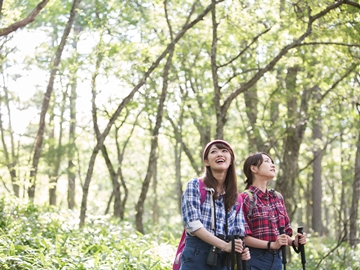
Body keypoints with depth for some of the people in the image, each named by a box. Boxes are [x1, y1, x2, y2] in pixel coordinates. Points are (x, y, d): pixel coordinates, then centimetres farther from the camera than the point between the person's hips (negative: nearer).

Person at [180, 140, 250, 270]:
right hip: (197, 255, -4)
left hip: (225, 259, 4)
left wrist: (242, 252, -12)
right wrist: (224, 245, -19)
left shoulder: (236, 198, 14)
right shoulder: (195, 185, 1)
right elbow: (192, 223, -11)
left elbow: (238, 232, 11)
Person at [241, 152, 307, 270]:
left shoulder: (278, 197, 13)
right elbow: (243, 237, -14)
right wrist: (271, 245, -21)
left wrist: (294, 242, -3)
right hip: (255, 260, -6)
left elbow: (284, 231, 16)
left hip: (277, 259, 6)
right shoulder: (245, 198, -8)